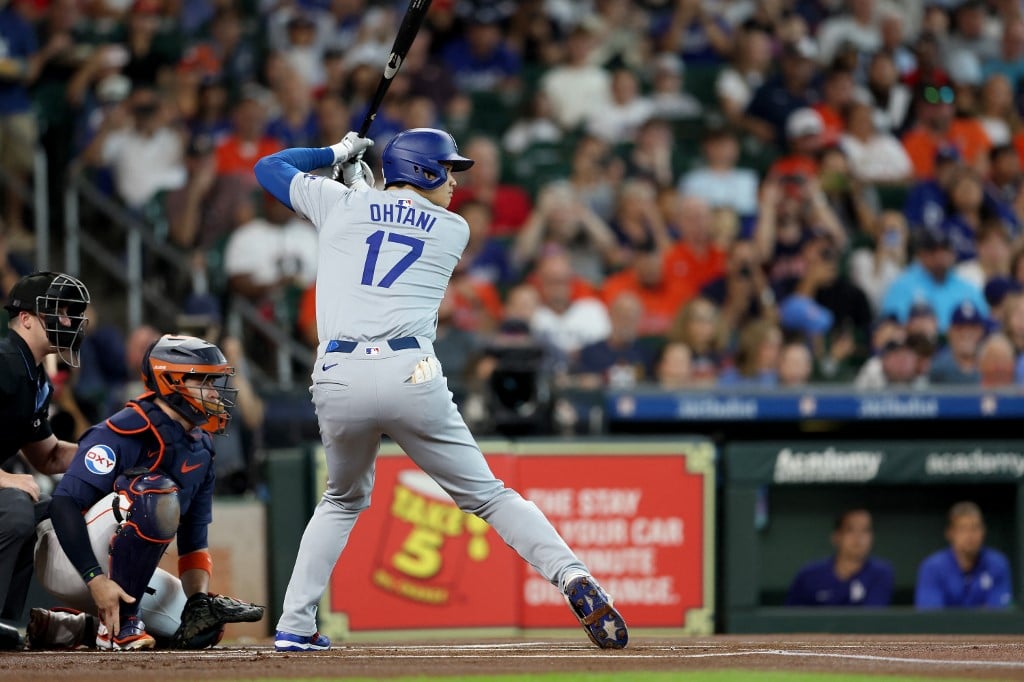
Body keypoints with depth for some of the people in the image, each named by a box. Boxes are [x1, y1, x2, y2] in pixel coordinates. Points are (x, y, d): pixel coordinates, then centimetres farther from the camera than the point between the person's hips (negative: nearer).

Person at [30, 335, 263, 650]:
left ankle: (57, 628, 8)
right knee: (158, 493, -29)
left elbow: (193, 541, 12)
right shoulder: (125, 432, -19)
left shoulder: (200, 451, 9)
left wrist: (198, 599, -6)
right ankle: (119, 627, -22)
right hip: (67, 559, -9)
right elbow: (65, 503, -26)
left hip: (112, 565, 9)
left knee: (198, 628, 5)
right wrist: (96, 579, -33)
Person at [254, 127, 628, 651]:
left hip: (338, 378, 2)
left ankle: (294, 626, 17)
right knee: (484, 494, 5)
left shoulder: (342, 205, 16)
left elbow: (268, 168, 29)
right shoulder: (453, 230, 16)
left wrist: (336, 155, 40)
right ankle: (573, 578, -15)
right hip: (410, 373, -2)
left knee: (344, 499, 25)